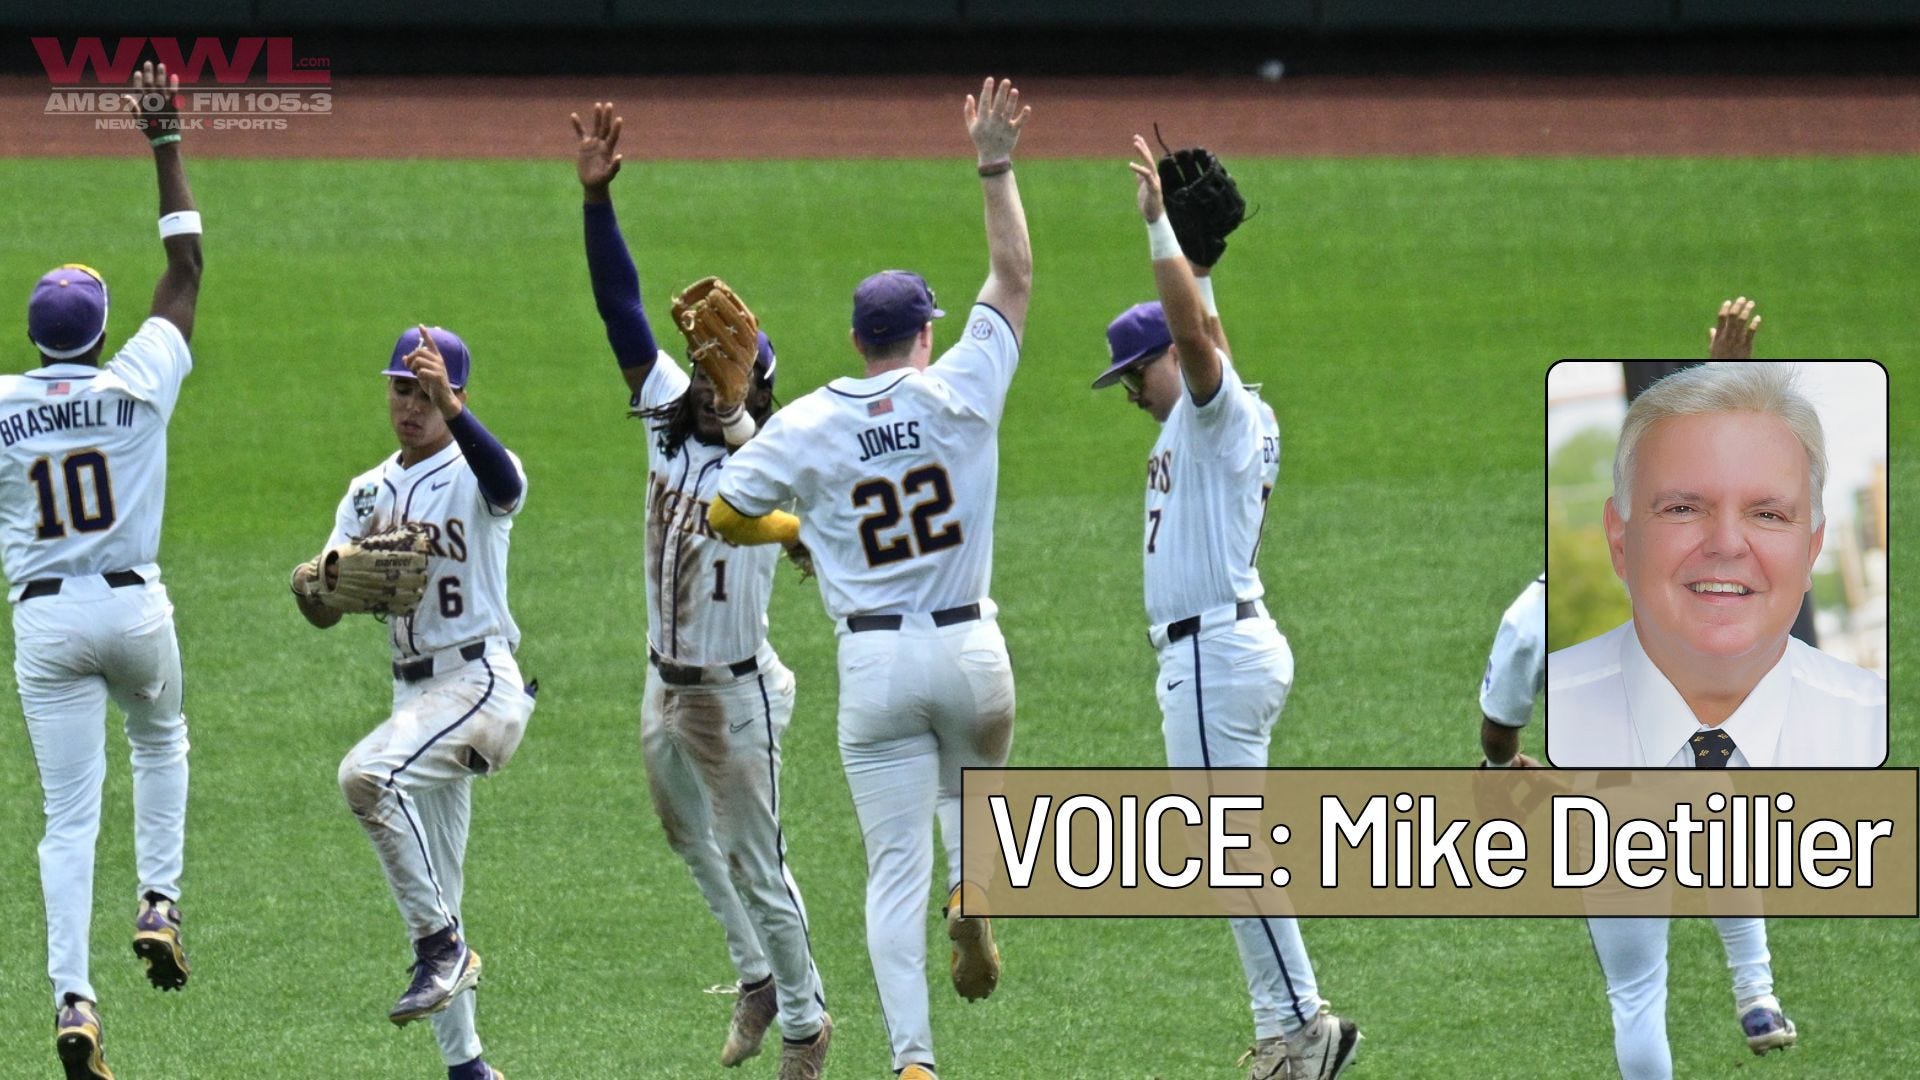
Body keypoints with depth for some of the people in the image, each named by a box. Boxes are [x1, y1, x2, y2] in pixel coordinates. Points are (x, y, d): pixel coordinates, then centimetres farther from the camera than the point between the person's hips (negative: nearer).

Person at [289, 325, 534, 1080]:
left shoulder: (473, 475, -5)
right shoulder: (370, 493, 14)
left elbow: (504, 482, -33)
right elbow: (327, 614, 11)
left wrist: (450, 405, -48)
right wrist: (307, 585, -13)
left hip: (481, 683, -8)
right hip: (415, 695, 8)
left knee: (368, 775, -32)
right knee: (429, 897, 9)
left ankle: (444, 945, -20)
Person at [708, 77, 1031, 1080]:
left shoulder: (804, 425, -2)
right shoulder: (957, 393, -4)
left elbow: (724, 516, 2)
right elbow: (1012, 277, 3)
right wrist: (995, 165, 6)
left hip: (874, 660, 0)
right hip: (969, 650, 0)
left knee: (896, 868, 0)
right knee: (974, 776, 33)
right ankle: (973, 894, 4)